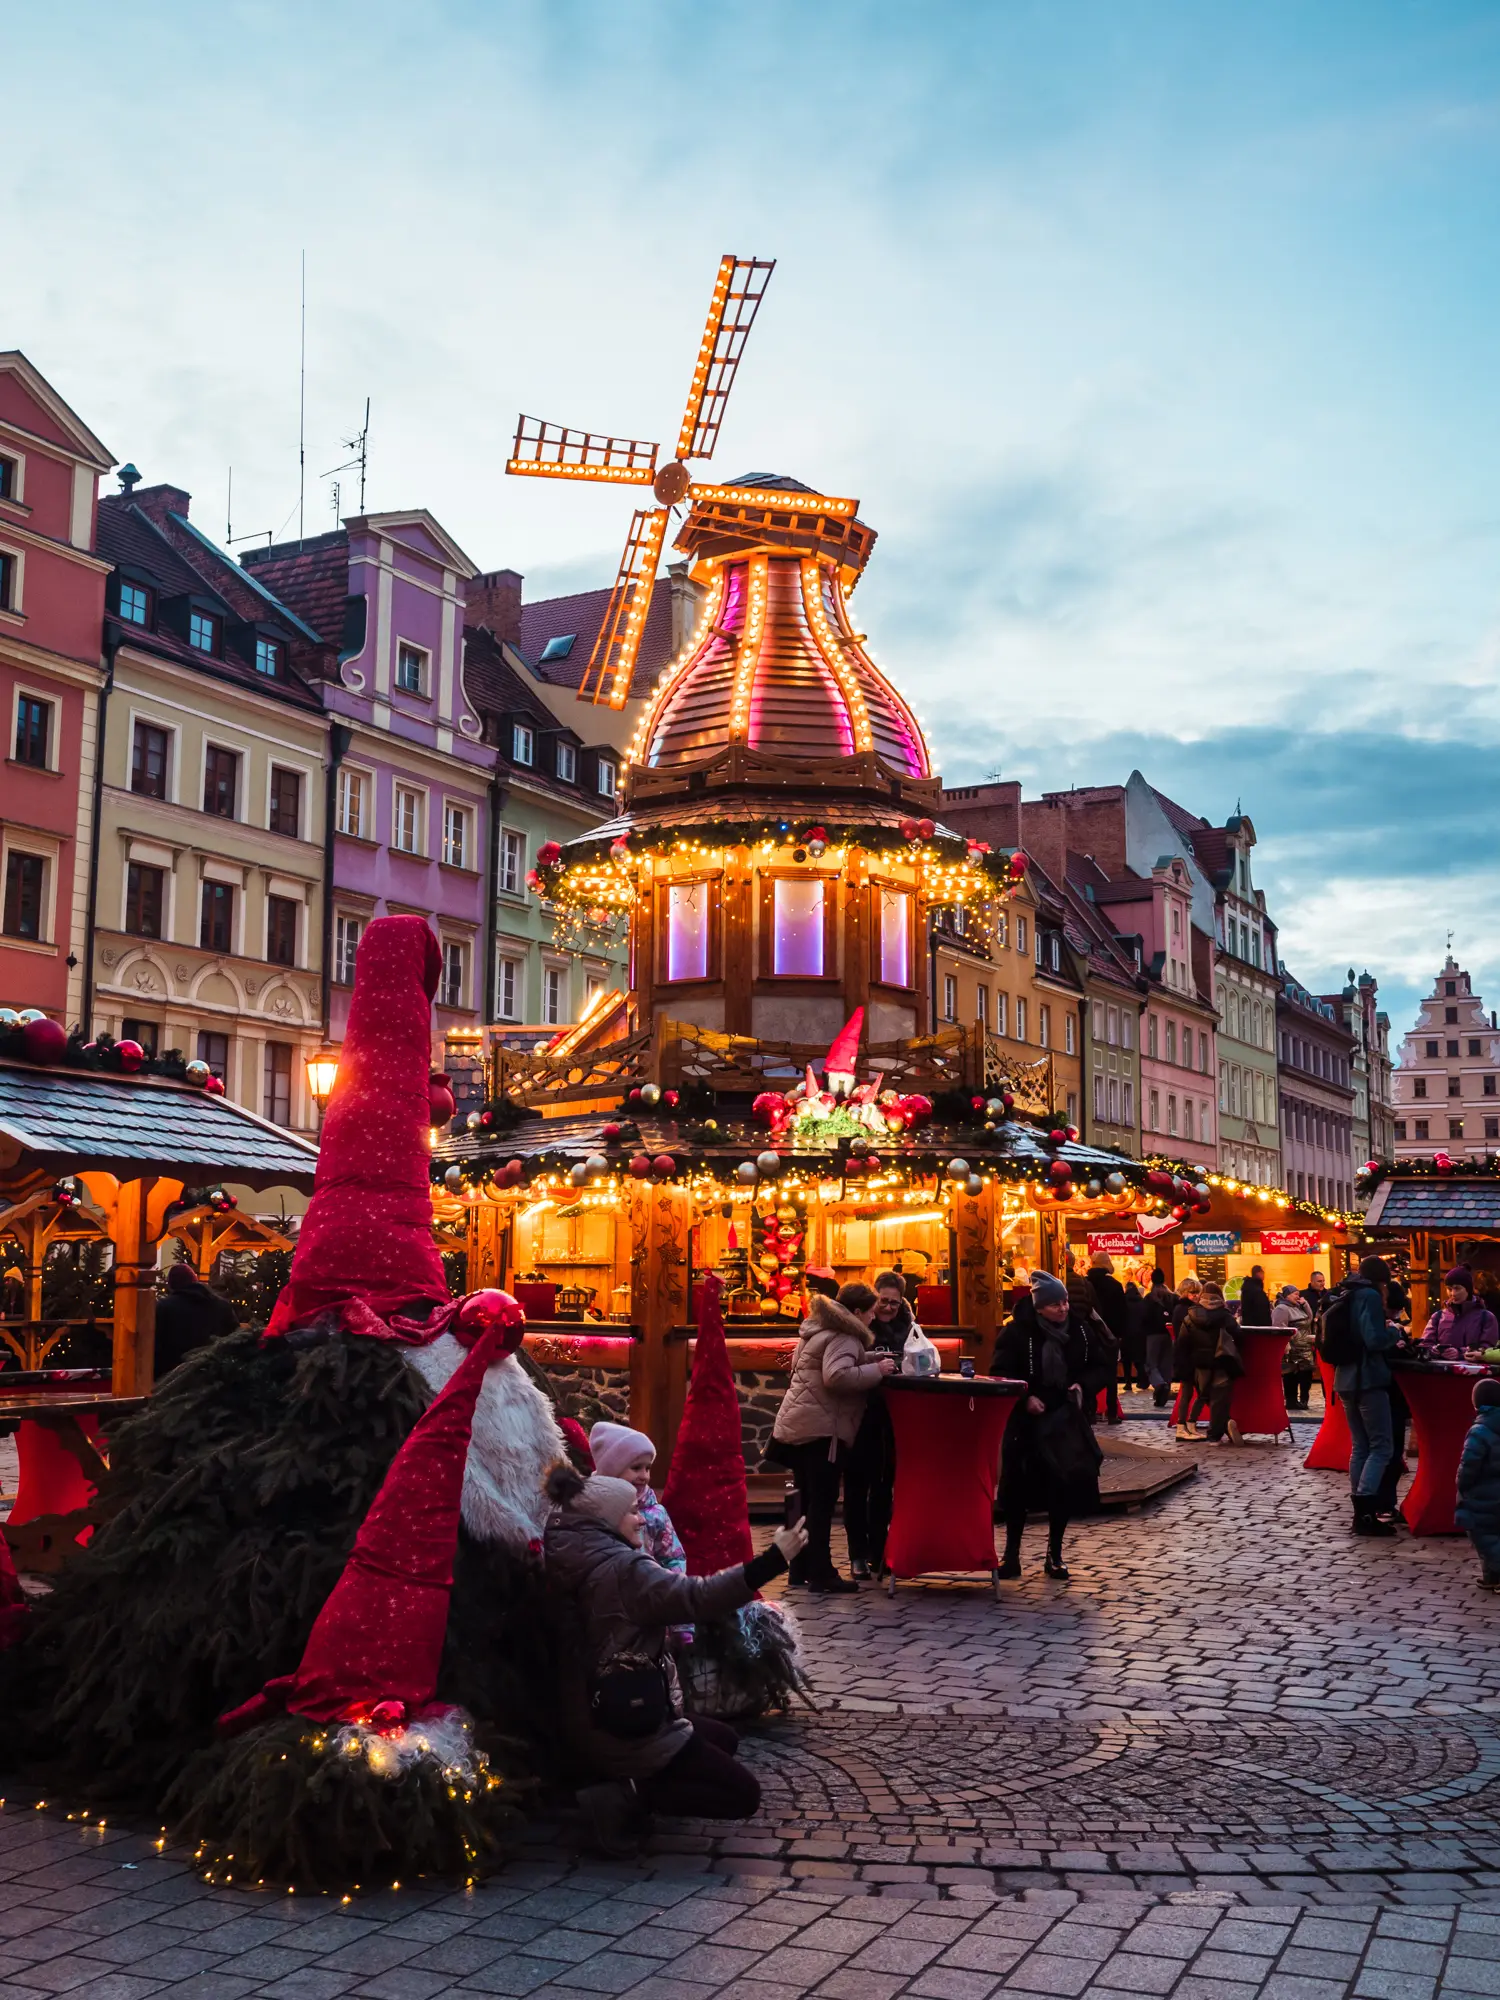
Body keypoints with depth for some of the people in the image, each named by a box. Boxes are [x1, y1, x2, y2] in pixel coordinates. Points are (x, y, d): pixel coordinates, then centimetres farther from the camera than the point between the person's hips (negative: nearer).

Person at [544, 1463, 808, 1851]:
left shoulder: (572, 1562, 6)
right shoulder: (621, 1568, -21)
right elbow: (697, 1597, -30)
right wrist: (774, 1558, -30)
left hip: (593, 1722, 9)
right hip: (624, 1728, -9)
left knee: (724, 1739, 26)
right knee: (743, 1794, -1)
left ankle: (617, 1782, 8)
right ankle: (628, 1796, -10)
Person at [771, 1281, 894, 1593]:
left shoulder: (822, 1328, 18)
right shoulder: (843, 1337, -14)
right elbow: (837, 1377, -28)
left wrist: (870, 1359, 12)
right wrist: (877, 1370, -20)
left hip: (797, 1424, 10)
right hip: (820, 1428, -10)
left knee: (809, 1501, 15)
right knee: (822, 1503, -4)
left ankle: (801, 1568, 21)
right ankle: (821, 1574, -1)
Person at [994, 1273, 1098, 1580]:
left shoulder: (1078, 1329, -3)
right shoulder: (1017, 1332, -15)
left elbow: (1094, 1366, 11)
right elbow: (1002, 1374, -10)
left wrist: (1081, 1385, -7)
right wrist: (1025, 1397, -21)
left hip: (1064, 1415, 3)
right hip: (1026, 1418, -3)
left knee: (1068, 1481, 0)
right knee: (1019, 1485, 1)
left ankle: (1055, 1554, 16)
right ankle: (1012, 1554, 14)